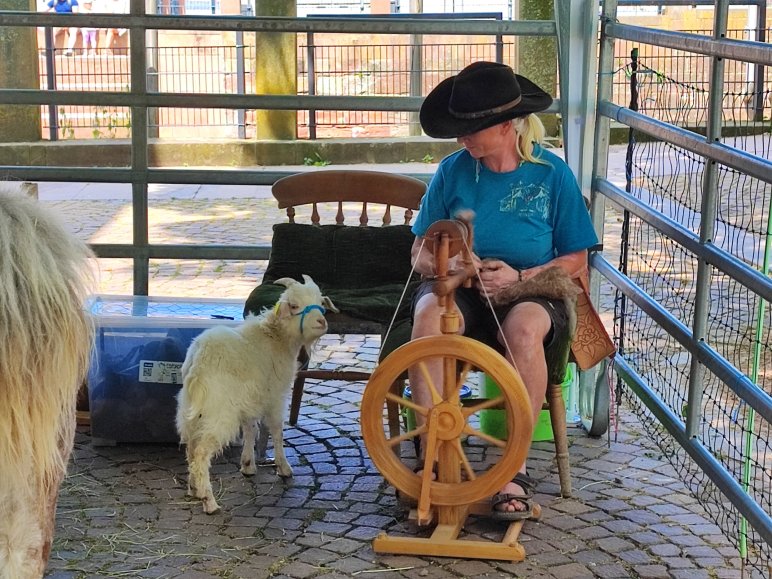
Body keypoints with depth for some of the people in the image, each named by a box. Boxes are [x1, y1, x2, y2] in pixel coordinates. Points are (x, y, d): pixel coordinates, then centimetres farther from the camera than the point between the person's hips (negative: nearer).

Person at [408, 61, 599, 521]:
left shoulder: (552, 173, -1)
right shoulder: (454, 170, 4)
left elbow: (576, 261, 1)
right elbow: (420, 253, 6)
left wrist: (520, 277, -16)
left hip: (531, 290, -1)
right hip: (458, 289, 2)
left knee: (523, 327, -38)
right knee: (429, 314, -34)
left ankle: (516, 466, -28)